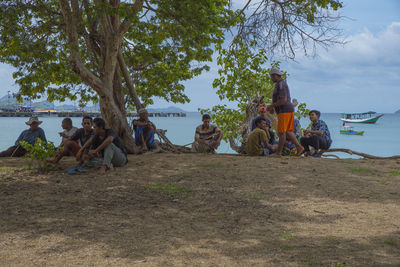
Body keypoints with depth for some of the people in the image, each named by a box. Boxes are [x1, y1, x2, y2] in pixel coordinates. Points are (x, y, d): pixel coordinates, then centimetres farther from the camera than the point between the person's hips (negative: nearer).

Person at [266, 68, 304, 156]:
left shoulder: (280, 85, -14)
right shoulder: (282, 83, 20)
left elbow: (283, 100, -23)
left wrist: (271, 105, -14)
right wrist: (273, 107, 17)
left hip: (285, 111, -11)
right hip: (289, 110, 11)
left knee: (282, 132, -5)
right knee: (288, 132, 10)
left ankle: (278, 152, 0)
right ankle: (299, 147, 6)